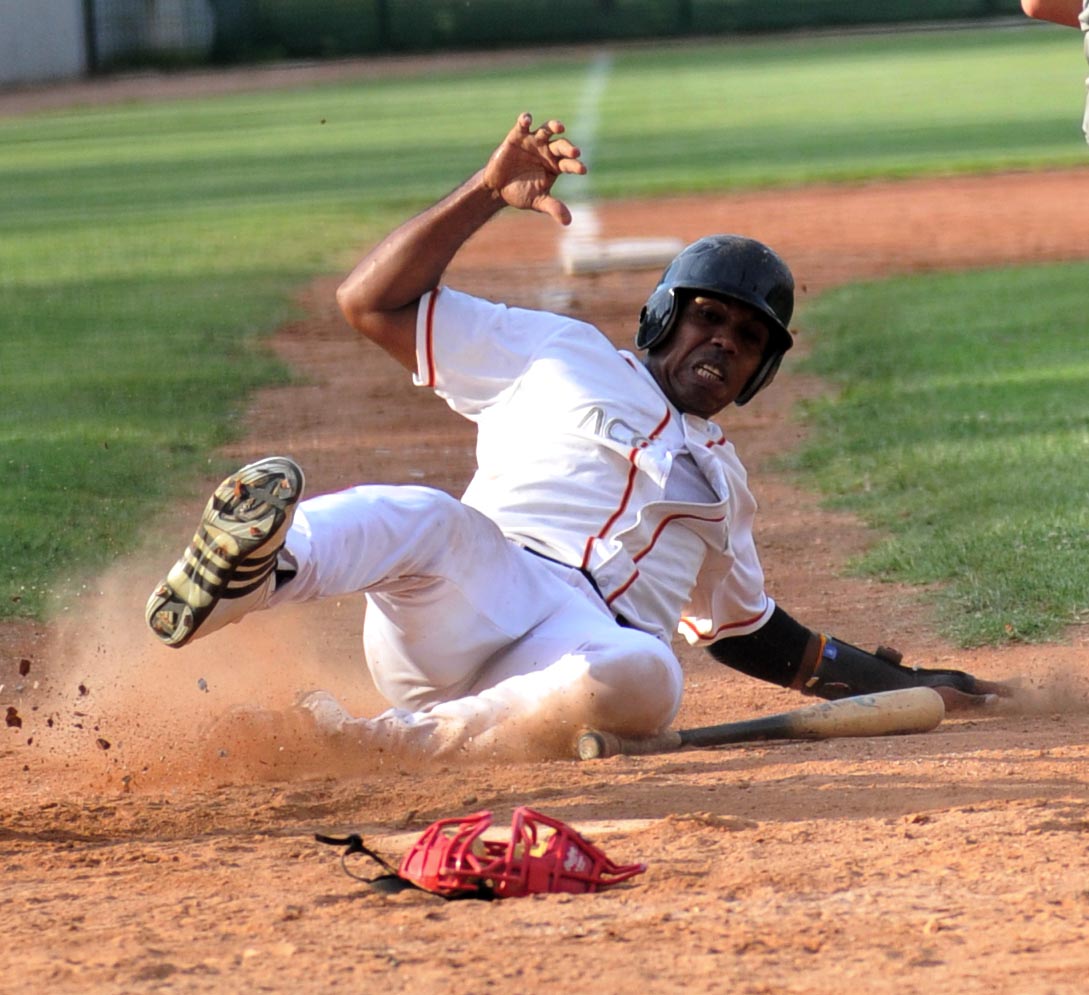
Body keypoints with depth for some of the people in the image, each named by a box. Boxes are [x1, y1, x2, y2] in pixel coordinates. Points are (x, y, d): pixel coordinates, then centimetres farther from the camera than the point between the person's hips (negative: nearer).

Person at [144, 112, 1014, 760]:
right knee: (424, 516, -39)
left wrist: (902, 685, 39)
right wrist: (487, 195, 6)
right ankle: (256, 575, -69)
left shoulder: (722, 479, 36)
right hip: (481, 583, -2)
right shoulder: (564, 355, 23)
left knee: (645, 675, -38)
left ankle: (407, 740, -41)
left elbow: (747, 630, 44)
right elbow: (373, 303, 16)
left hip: (593, 650, 2)